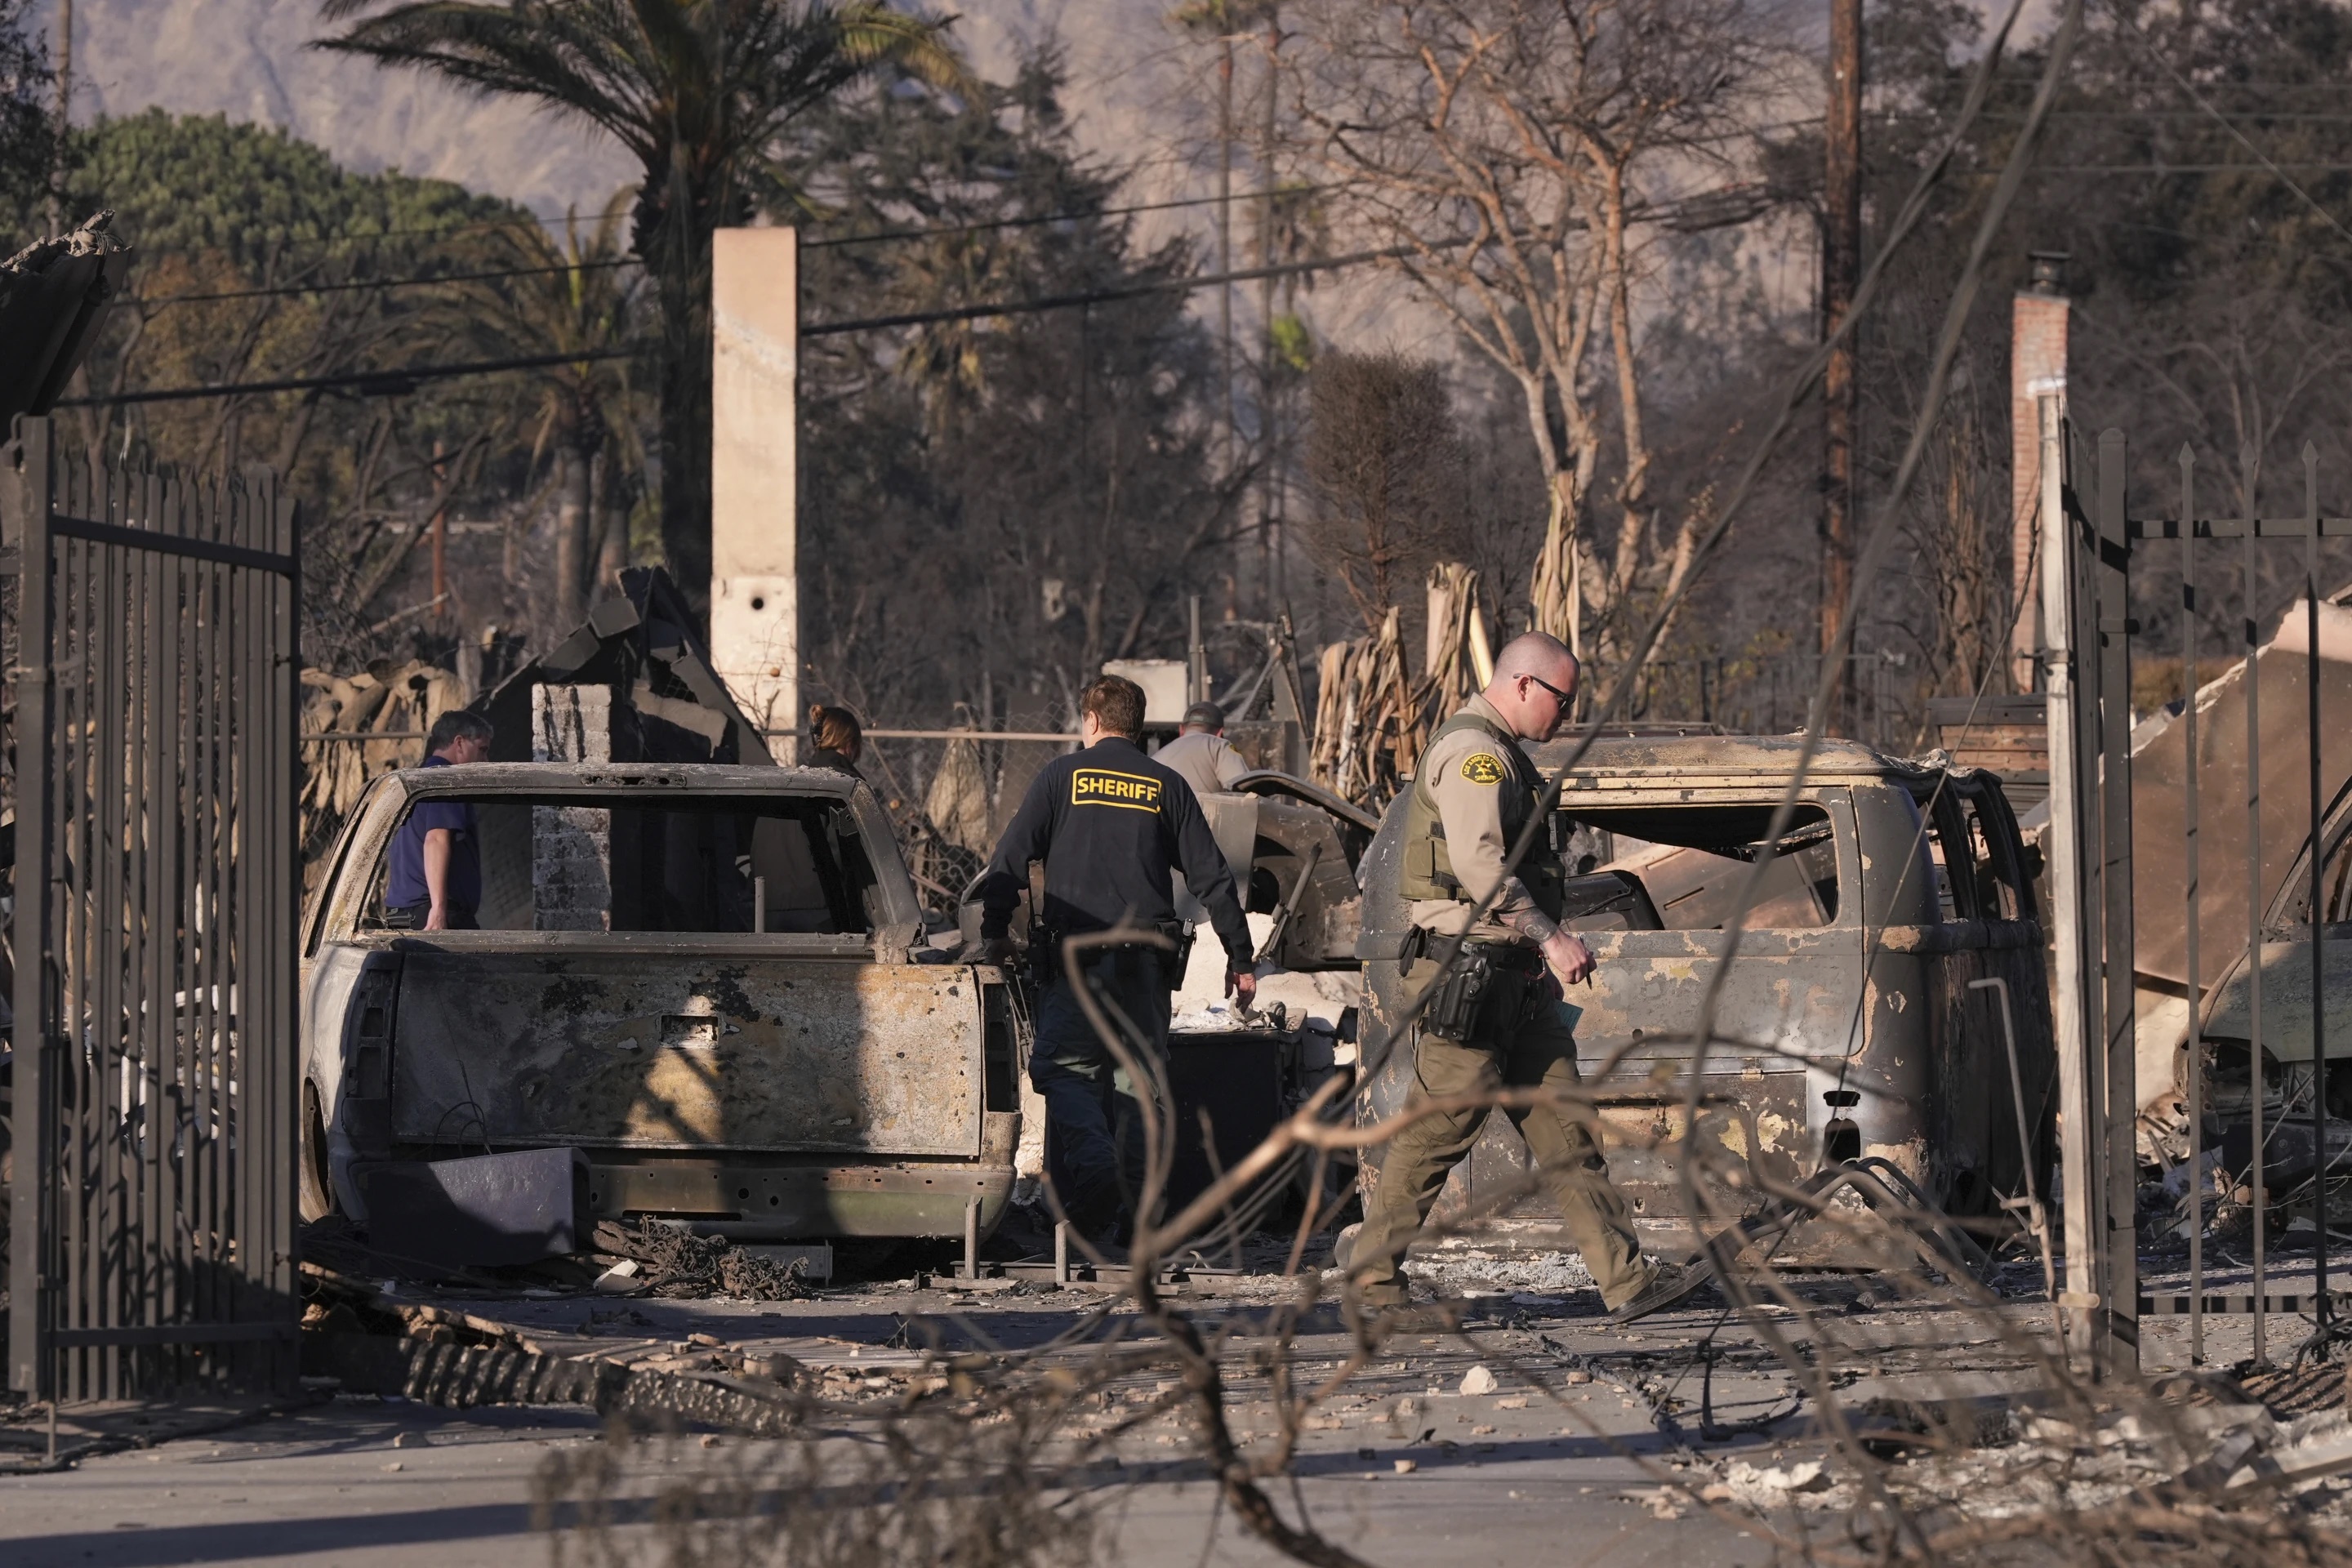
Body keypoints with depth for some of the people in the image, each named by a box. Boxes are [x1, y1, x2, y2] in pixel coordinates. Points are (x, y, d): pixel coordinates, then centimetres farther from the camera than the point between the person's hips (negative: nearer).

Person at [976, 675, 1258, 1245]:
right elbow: (1211, 876, 9)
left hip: (1078, 955, -3)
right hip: (1147, 957, 3)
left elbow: (1012, 859, 1)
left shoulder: (1062, 776, 4)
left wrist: (995, 932, 10)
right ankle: (1134, 1209, 6)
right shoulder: (1167, 786, 10)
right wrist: (1240, 956, 13)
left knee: (1063, 1068, -2)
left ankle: (1094, 1172, -26)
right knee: (1139, 1078, 8)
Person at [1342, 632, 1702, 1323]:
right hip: (1471, 973, -10)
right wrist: (1550, 937, -24)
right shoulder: (1471, 750, -13)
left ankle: (1627, 1280, 0)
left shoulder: (1500, 755, 21)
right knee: (1440, 1129, -3)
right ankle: (1371, 1266, 9)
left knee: (1565, 1129, 4)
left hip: (1517, 978, 10)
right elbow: (1478, 863, -24)